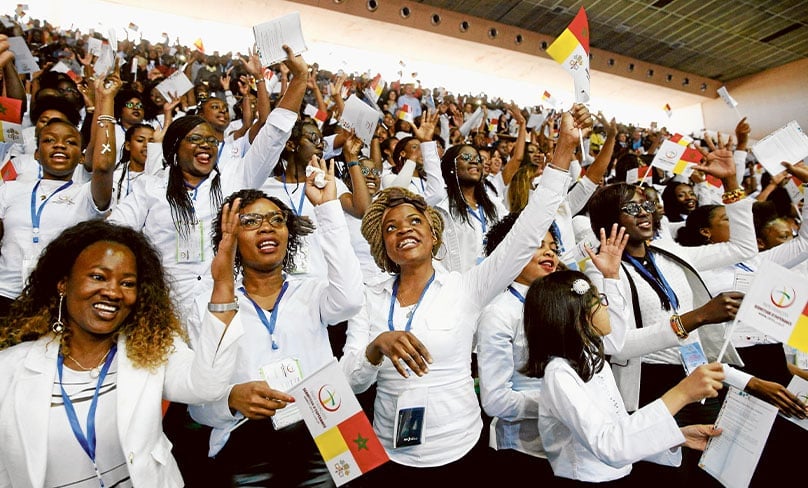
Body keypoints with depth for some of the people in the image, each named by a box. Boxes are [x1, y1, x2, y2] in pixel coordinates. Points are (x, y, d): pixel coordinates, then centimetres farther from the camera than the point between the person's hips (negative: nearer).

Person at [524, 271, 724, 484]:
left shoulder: (594, 360, 5)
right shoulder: (559, 375, -21)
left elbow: (622, 428, 9)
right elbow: (610, 447, -30)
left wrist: (679, 436, -4)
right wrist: (680, 394, -30)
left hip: (621, 474, 6)